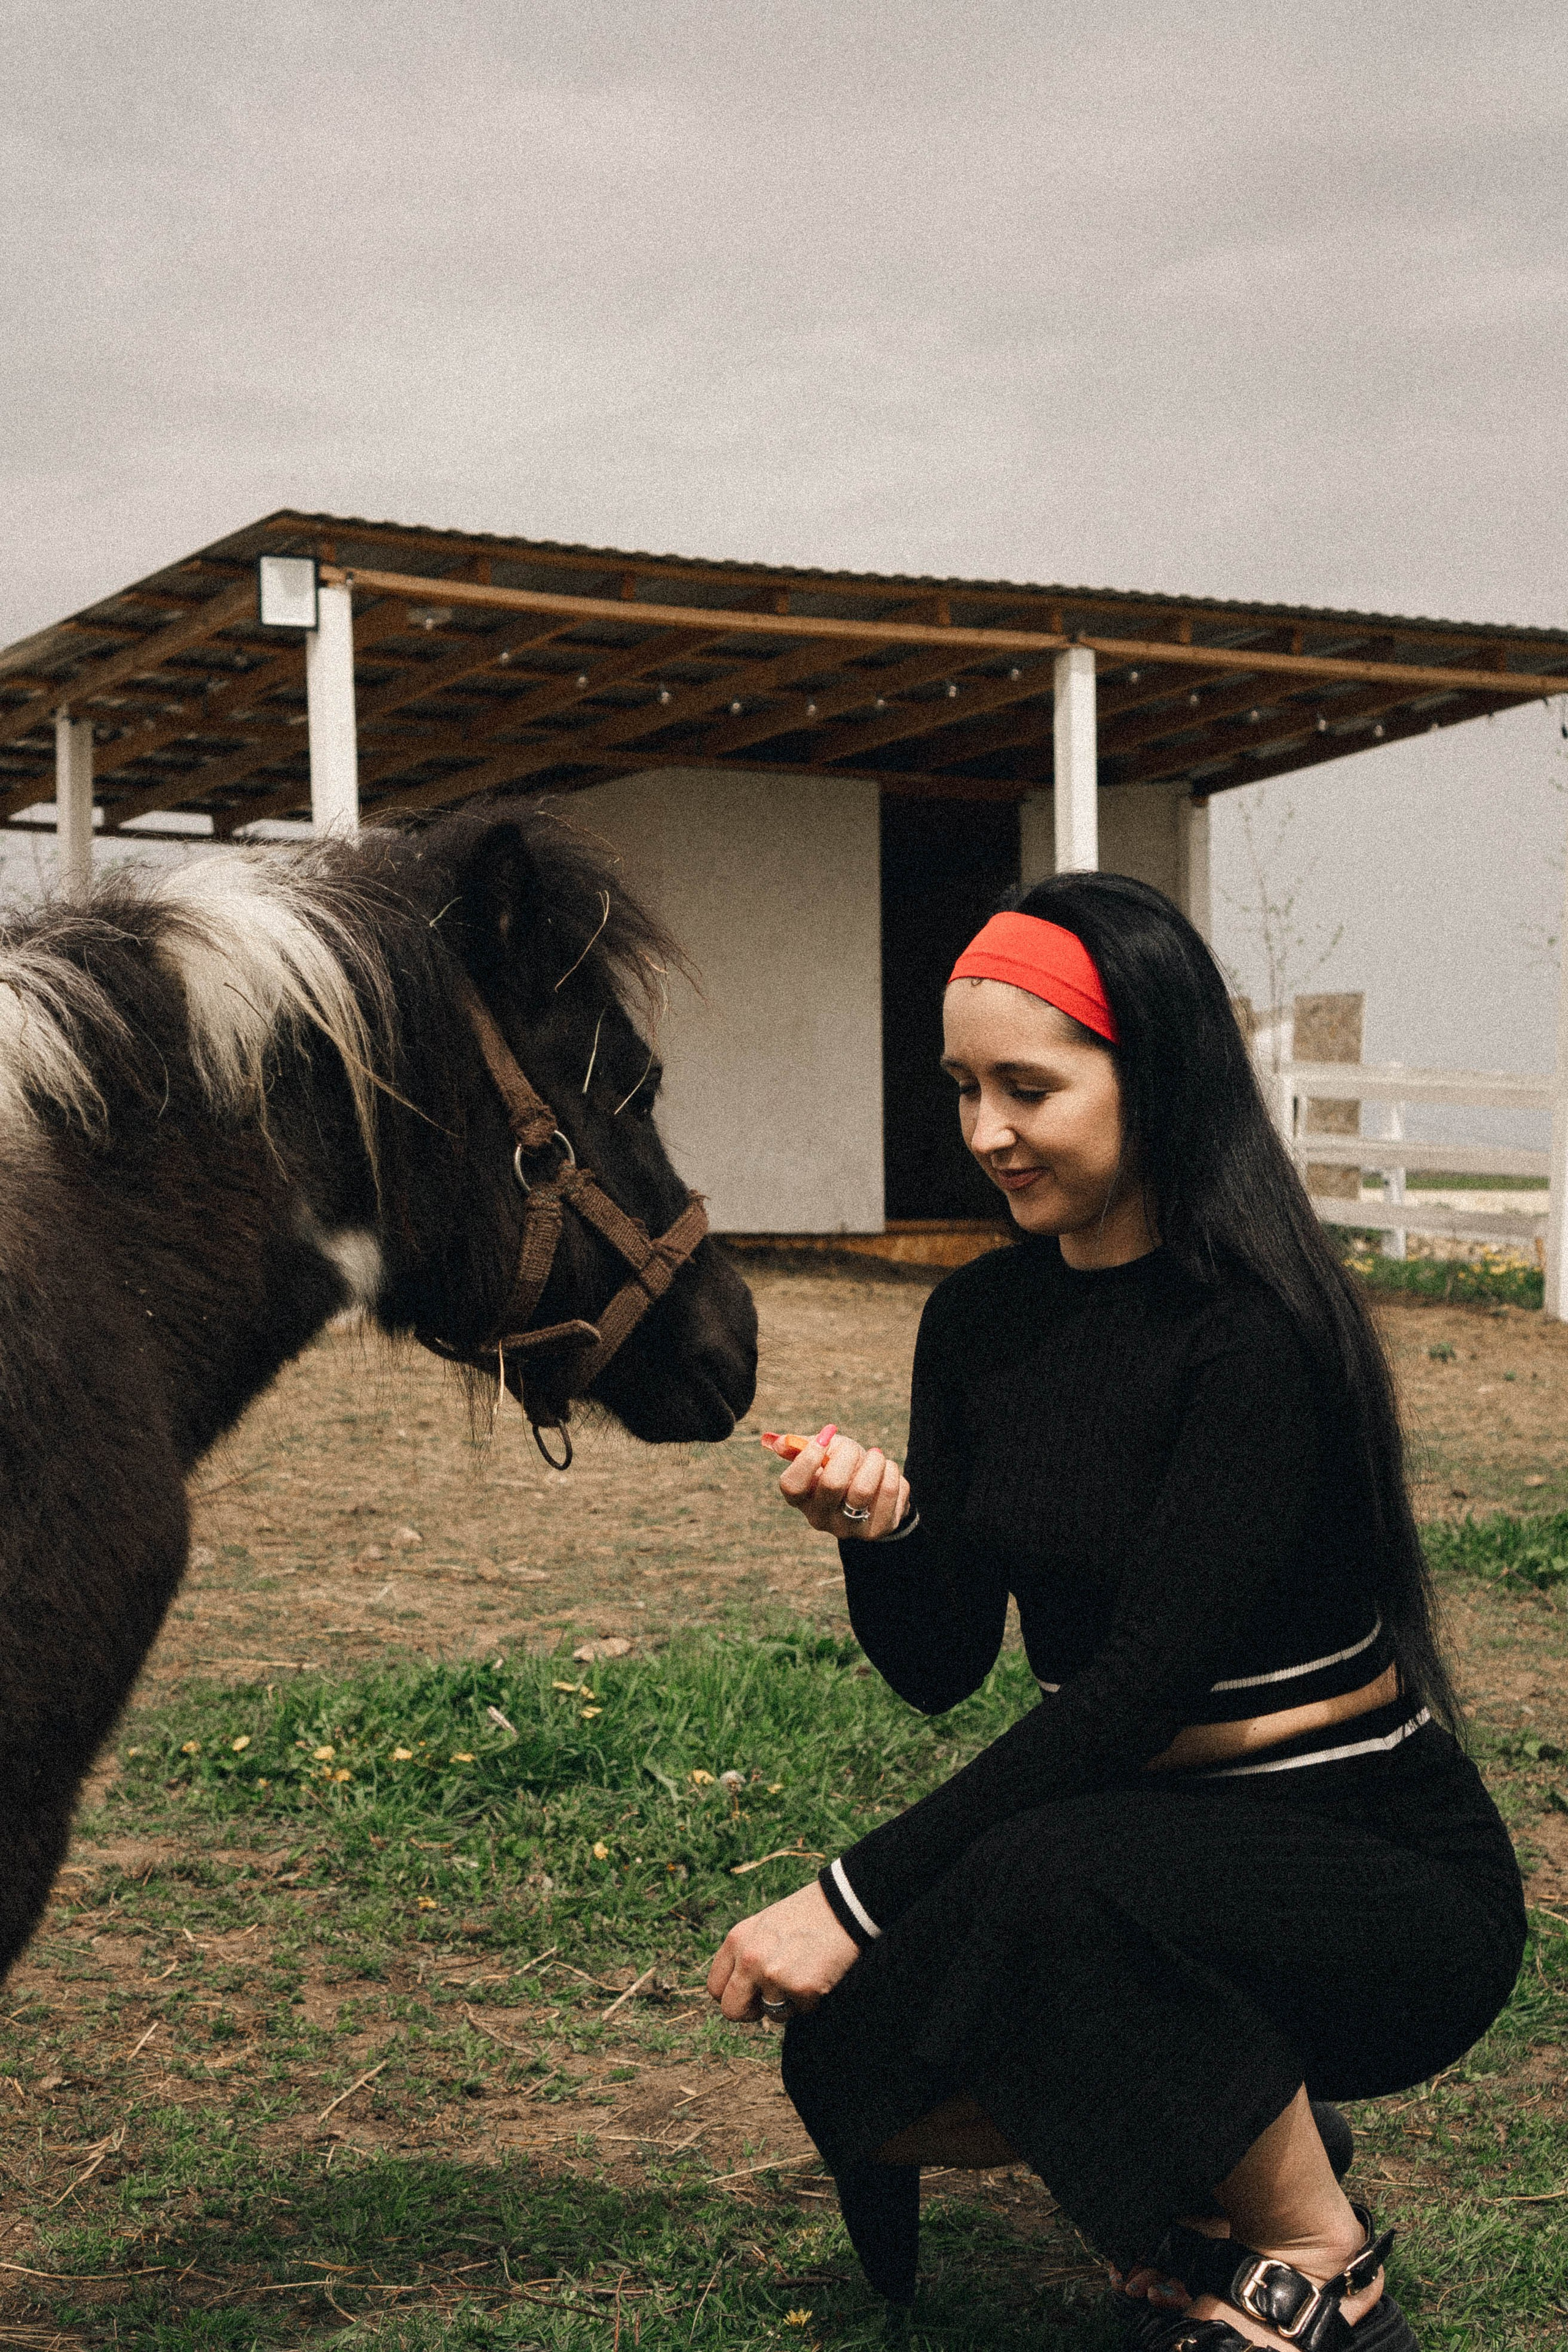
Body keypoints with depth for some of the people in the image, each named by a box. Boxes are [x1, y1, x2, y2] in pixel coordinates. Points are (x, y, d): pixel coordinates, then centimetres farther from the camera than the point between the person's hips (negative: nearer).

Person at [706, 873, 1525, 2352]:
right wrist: (882, 1532, -17)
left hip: (1382, 1879, -6)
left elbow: (1139, 1683, -25)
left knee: (1041, 1874, -34)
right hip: (1138, 1839, 7)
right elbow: (941, 1672, 5)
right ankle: (1212, 2175, 11)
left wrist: (859, 1894, -26)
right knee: (848, 2059, -16)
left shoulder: (1260, 1329, -20)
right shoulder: (980, 1322, 2)